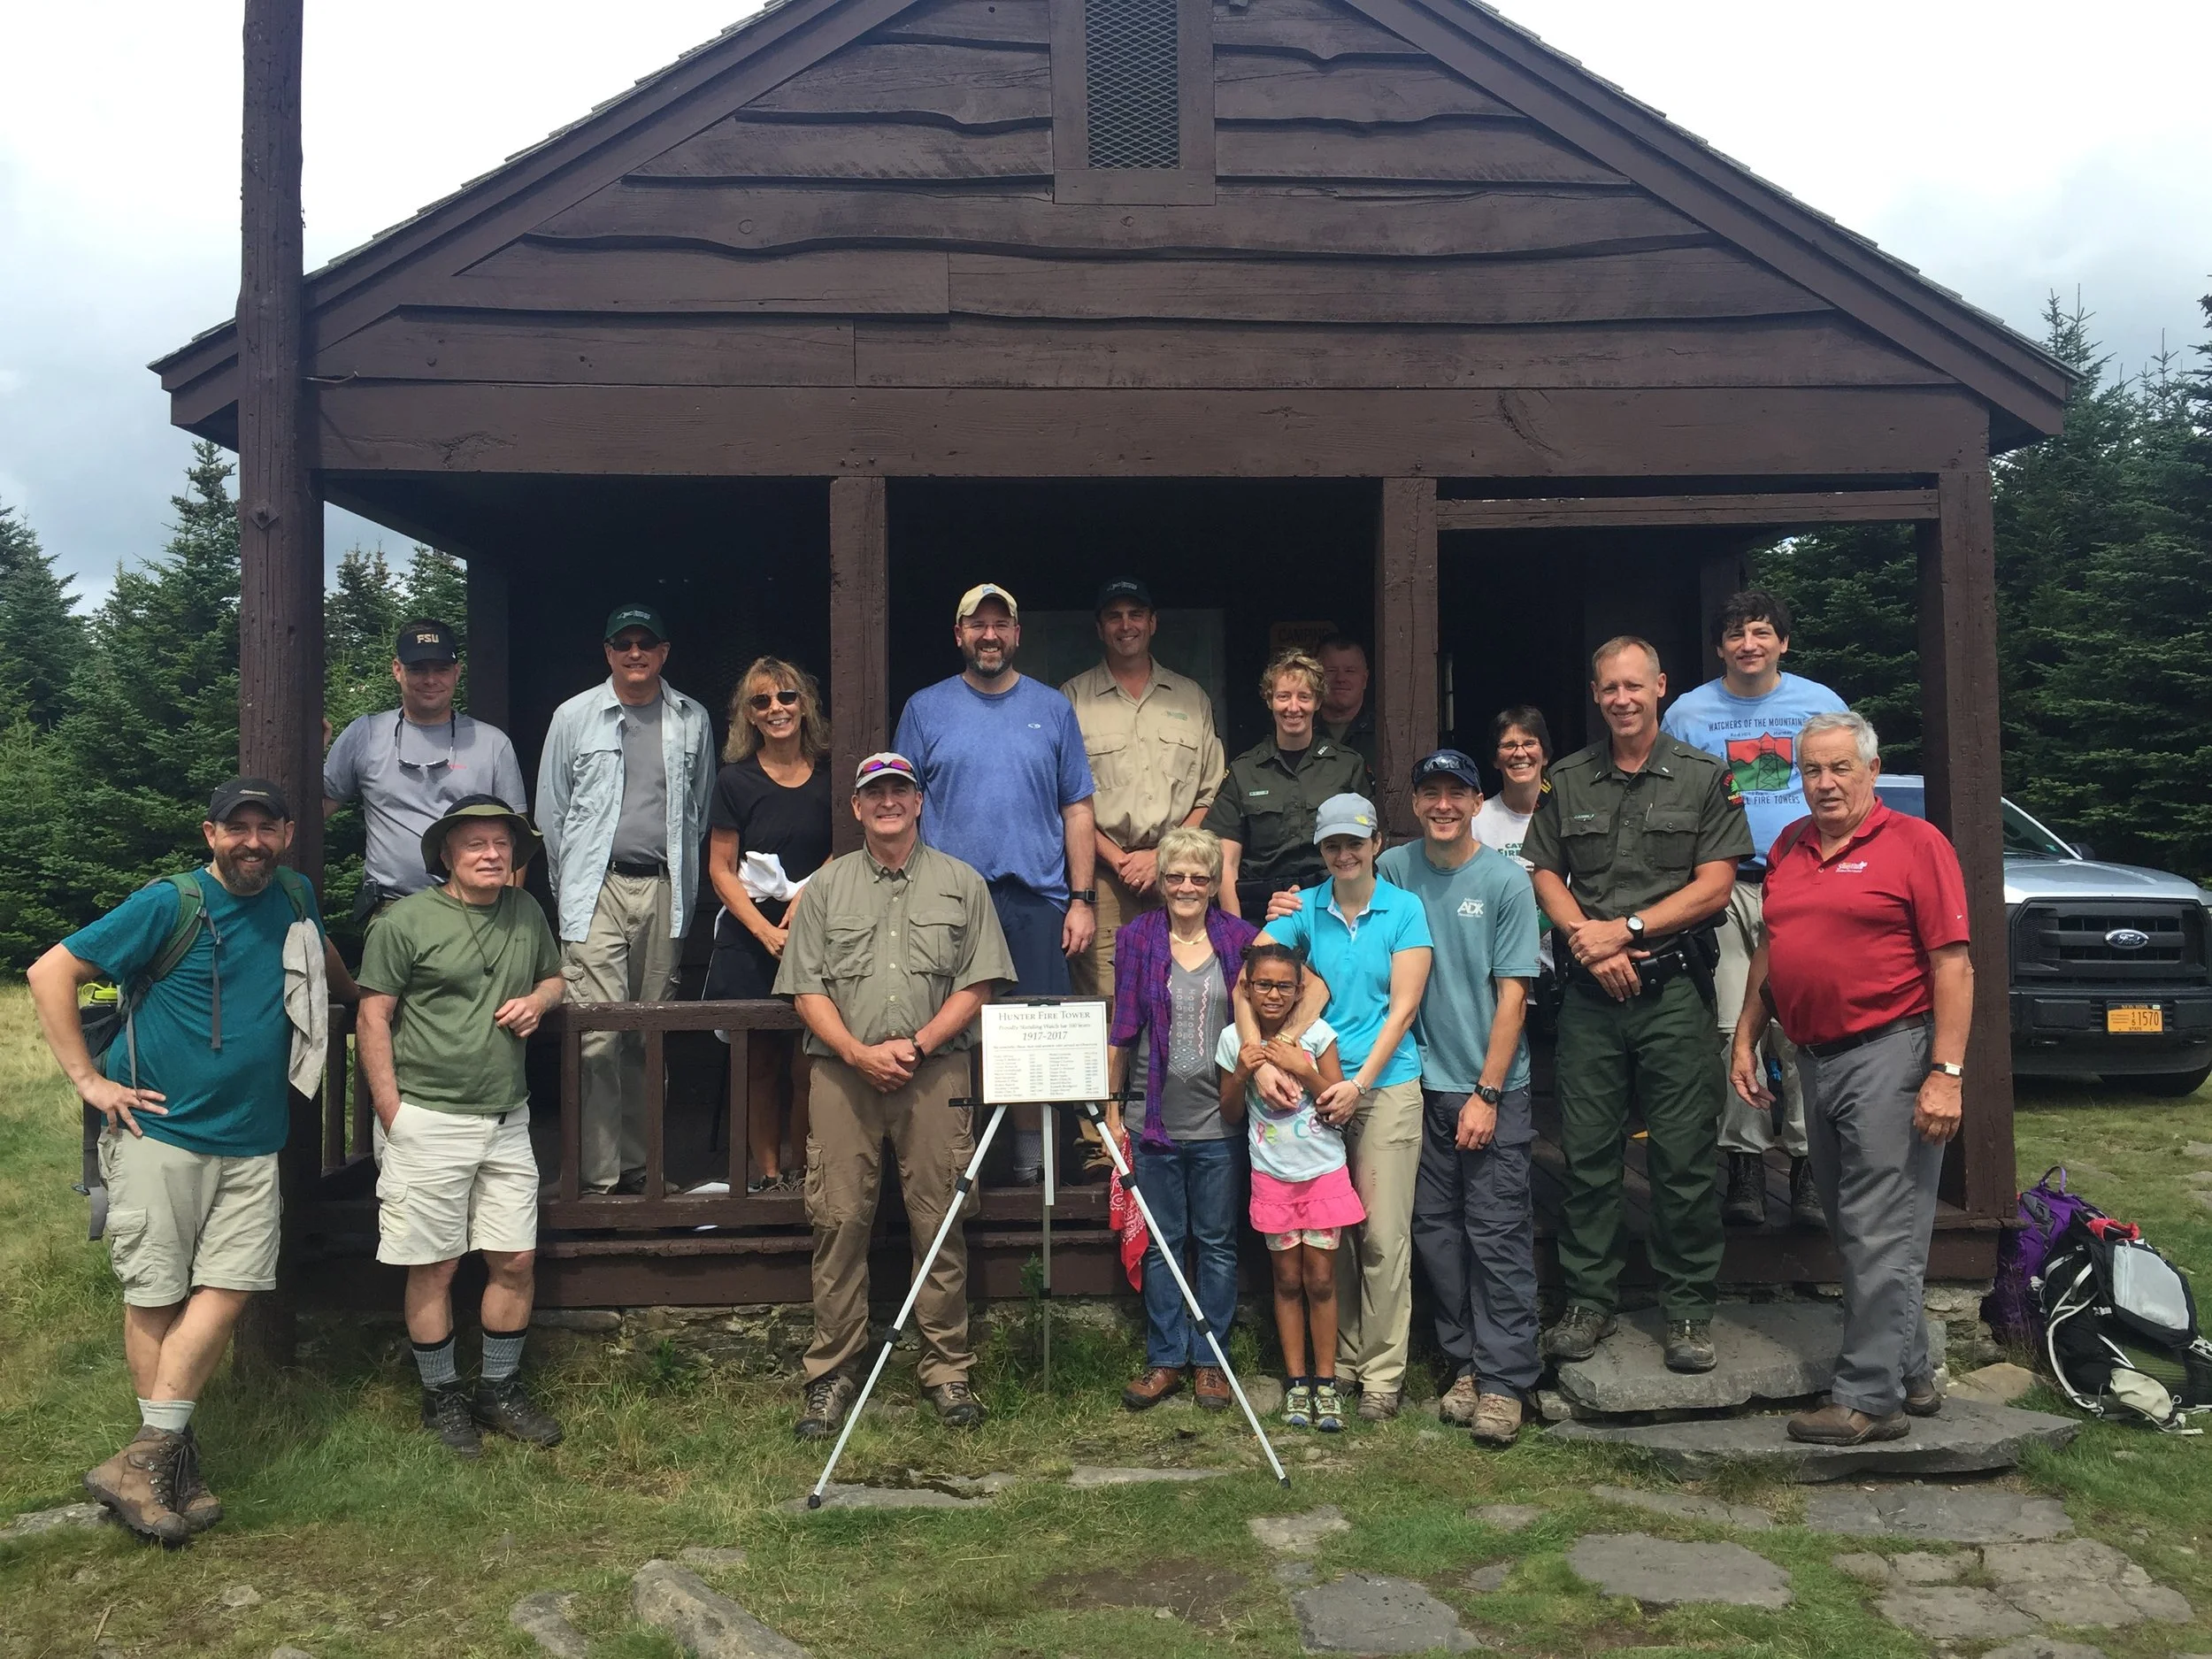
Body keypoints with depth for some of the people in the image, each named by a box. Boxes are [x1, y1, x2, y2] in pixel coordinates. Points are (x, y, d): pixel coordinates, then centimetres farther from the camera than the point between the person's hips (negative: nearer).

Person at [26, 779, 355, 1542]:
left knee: (226, 1289, -5)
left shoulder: (294, 897, 8)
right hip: (160, 1130, -4)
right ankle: (172, 1459, 14)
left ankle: (147, 1457, 2)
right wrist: (88, 1079, -10)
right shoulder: (167, 905, -8)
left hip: (251, 1141, 4)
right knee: (155, 1295, 2)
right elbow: (50, 972, -8)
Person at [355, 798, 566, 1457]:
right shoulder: (407, 920, -8)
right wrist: (392, 1117, -10)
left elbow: (554, 976, 25)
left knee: (516, 1260, 7)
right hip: (428, 1122, -5)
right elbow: (373, 1018, -7)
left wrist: (538, 1001, 0)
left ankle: (500, 1390, 24)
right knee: (434, 1267, 4)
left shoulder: (527, 913, 8)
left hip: (506, 1120, 5)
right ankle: (442, 1398, 21)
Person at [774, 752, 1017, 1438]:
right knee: (839, 1219, 0)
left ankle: (947, 1368, 11)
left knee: (940, 1220, 0)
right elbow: (807, 989, 7)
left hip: (934, 1069, -1)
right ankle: (831, 1374, 9)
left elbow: (977, 984, 4)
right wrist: (859, 1052, -8)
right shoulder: (826, 886, 12)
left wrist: (917, 1044, -8)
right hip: (843, 1070, 1)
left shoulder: (961, 883, 9)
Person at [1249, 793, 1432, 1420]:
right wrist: (1260, 1061, -18)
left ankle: (1383, 1371, 11)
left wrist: (1360, 1084, -13)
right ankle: (1340, 1360, 24)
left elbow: (1402, 1008, -5)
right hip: (1317, 1085, 2)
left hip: (1386, 1085, -2)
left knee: (1383, 1234, -1)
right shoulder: (1304, 910, 3)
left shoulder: (1404, 909, -1)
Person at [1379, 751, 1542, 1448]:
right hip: (1423, 1083, 3)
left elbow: (1512, 995, -7)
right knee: (1436, 1231, 9)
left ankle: (1504, 1380, 5)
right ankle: (1465, 1363, 22)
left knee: (1497, 1235, -2)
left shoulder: (1506, 879, -6)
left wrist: (1487, 1094, -11)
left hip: (1492, 1087, -3)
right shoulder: (1393, 870, 2)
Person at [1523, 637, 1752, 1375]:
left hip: (1674, 988, -2)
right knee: (1586, 1153, 5)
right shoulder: (1566, 781, 12)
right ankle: (1589, 1302, 15)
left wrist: (1624, 930, -10)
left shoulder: (1704, 776, 4)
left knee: (1684, 1155, 0)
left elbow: (1714, 887, -2)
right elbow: (1545, 876, 10)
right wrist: (1589, 942, -7)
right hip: (1589, 992, 2)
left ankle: (1689, 1311, 11)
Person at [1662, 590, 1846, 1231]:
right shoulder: (1688, 713, 10)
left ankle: (1807, 1164, 2)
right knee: (1732, 1030, -4)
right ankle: (1744, 1162, 4)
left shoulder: (1821, 704, 11)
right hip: (1722, 888, 0)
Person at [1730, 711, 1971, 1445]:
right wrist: (1745, 1038, 14)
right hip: (1814, 1056, 7)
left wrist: (1947, 1073, -17)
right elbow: (1769, 949, 21)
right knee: (1851, 1228, 14)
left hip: (1890, 1053, -7)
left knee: (1881, 1233, -5)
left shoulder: (1915, 843, -6)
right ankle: (1909, 1375, 28)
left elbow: (1953, 964, -11)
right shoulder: (1788, 848, 13)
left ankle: (1869, 1397, 2)